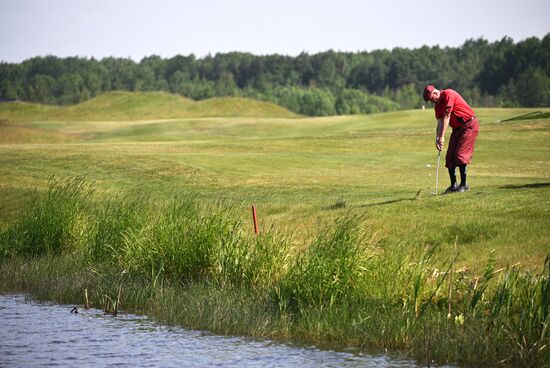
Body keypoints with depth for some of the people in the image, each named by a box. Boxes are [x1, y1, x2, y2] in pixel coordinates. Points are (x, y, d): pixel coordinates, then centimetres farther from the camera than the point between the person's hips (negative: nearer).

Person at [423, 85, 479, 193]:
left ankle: (464, 185, -9)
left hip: (469, 125, -9)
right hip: (457, 128, 9)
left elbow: (446, 117, -20)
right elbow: (440, 122, 2)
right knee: (450, 157, 2)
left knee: (460, 154, -16)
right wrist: (437, 139, -14)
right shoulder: (438, 105, 7)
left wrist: (442, 137, -19)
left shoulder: (448, 95, -19)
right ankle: (453, 185, 8)